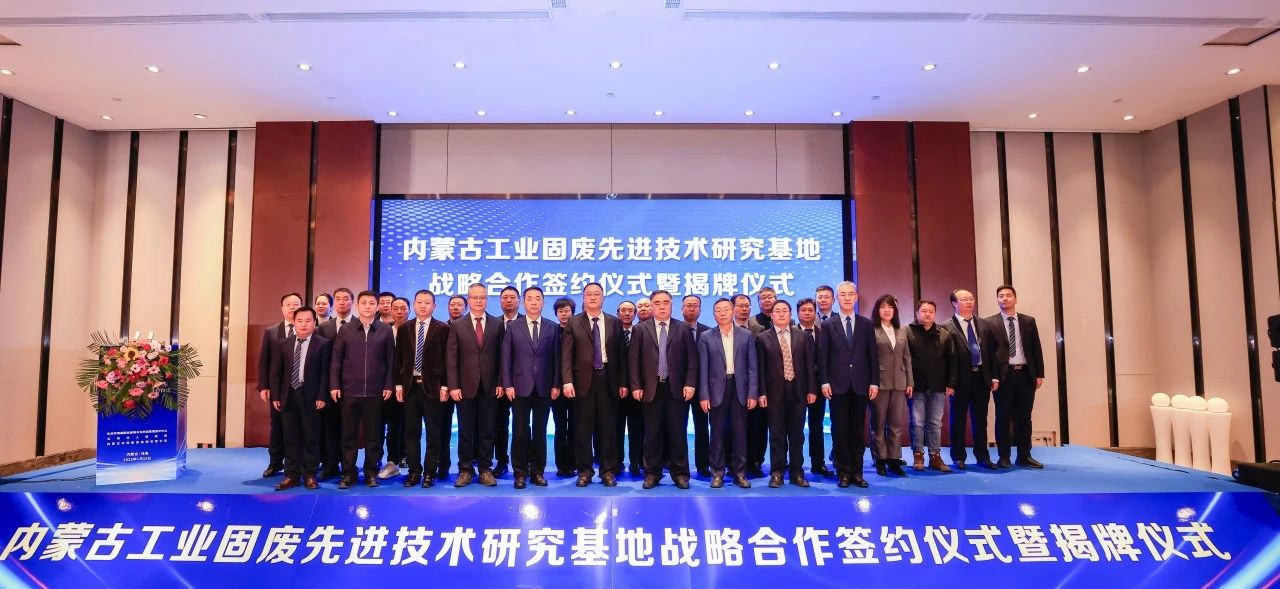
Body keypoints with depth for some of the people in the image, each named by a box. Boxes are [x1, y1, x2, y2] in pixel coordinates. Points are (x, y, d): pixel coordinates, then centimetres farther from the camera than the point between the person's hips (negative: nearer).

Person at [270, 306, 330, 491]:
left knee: (311, 437, 3)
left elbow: (325, 372, -5)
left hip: (310, 397, -3)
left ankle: (310, 475, 12)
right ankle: (291, 475, 15)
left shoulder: (322, 344, -2)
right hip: (288, 396, 3)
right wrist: (275, 396, 4)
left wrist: (321, 397, -10)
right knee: (291, 438, 8)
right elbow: (276, 372, 11)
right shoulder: (285, 344, 10)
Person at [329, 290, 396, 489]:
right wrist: (334, 385, -1)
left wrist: (389, 385, -2)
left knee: (373, 435, 6)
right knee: (348, 434, 6)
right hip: (349, 391, 1)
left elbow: (391, 361, 3)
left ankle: (371, 472, 16)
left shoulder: (386, 331, 3)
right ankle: (348, 473, 16)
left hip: (375, 392, -1)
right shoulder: (345, 331, 5)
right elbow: (336, 360, 5)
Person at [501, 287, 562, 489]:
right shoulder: (513, 328, 4)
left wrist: (556, 385, -3)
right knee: (521, 431, 3)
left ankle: (538, 471, 17)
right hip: (520, 387, -1)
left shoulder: (553, 328, 5)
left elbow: (556, 358, 3)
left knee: (540, 431, 7)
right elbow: (506, 358, 1)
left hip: (544, 388, 1)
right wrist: (507, 385, -6)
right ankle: (520, 472, 12)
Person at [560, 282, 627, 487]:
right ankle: (584, 470, 16)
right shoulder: (573, 323, 4)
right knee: (583, 429, 5)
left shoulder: (615, 323, 8)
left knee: (607, 428, 5)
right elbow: (566, 354, -1)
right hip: (583, 380, -1)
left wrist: (623, 382, 3)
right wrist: (567, 381, -11)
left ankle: (608, 471, 15)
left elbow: (621, 354, 7)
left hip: (608, 379, 1)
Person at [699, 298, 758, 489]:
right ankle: (717, 472, 15)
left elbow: (752, 367, 3)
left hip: (740, 389, 1)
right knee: (717, 433, 5)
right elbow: (703, 369, 1)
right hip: (717, 390, -1)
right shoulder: (706, 337, 3)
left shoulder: (746, 335, 5)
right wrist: (704, 396, -5)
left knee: (740, 433, 5)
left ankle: (740, 472, 15)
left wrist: (752, 393, -3)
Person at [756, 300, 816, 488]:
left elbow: (809, 364, 6)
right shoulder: (763, 338, 2)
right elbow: (760, 368, -1)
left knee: (797, 435, 7)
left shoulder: (803, 336, 7)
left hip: (798, 391, 2)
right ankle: (777, 473, 14)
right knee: (777, 435, 5)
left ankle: (797, 472, 17)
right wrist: (762, 393, -6)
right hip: (775, 393, -1)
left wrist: (812, 390, 0)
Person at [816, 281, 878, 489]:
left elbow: (873, 355, 6)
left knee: (858, 430, 6)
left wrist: (874, 382, 0)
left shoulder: (866, 324, 8)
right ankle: (843, 472, 9)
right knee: (840, 430, 2)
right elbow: (822, 356, 1)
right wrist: (824, 382, -6)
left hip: (860, 385, 1)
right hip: (837, 385, -1)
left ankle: (857, 472, 14)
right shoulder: (828, 325, 4)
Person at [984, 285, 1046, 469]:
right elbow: (989, 352, -4)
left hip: (1026, 374, 3)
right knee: (1003, 417, 3)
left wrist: (1039, 374, 2)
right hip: (1004, 375, -3)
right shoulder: (990, 323, 0)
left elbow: (1036, 349, 9)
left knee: (1024, 417, 8)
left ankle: (1024, 456, 16)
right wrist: (993, 377, -11)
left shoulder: (1029, 321, 10)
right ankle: (1004, 457, 9)